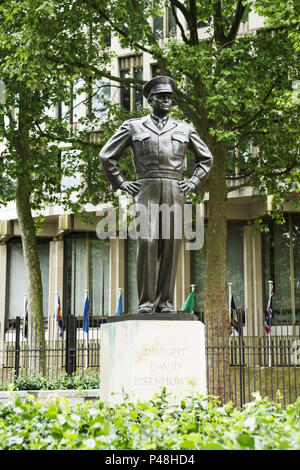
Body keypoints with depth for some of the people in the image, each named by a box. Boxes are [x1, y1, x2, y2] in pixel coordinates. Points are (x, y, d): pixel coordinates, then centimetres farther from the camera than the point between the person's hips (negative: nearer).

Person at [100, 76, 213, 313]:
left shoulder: (184, 129, 17)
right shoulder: (133, 127, 13)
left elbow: (206, 158, 26)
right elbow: (107, 155, 16)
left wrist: (194, 183, 13)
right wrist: (122, 183, 7)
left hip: (174, 192, 2)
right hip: (146, 190, -2)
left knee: (171, 245, -4)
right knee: (147, 242, -14)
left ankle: (165, 301, 1)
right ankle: (146, 300, -9)